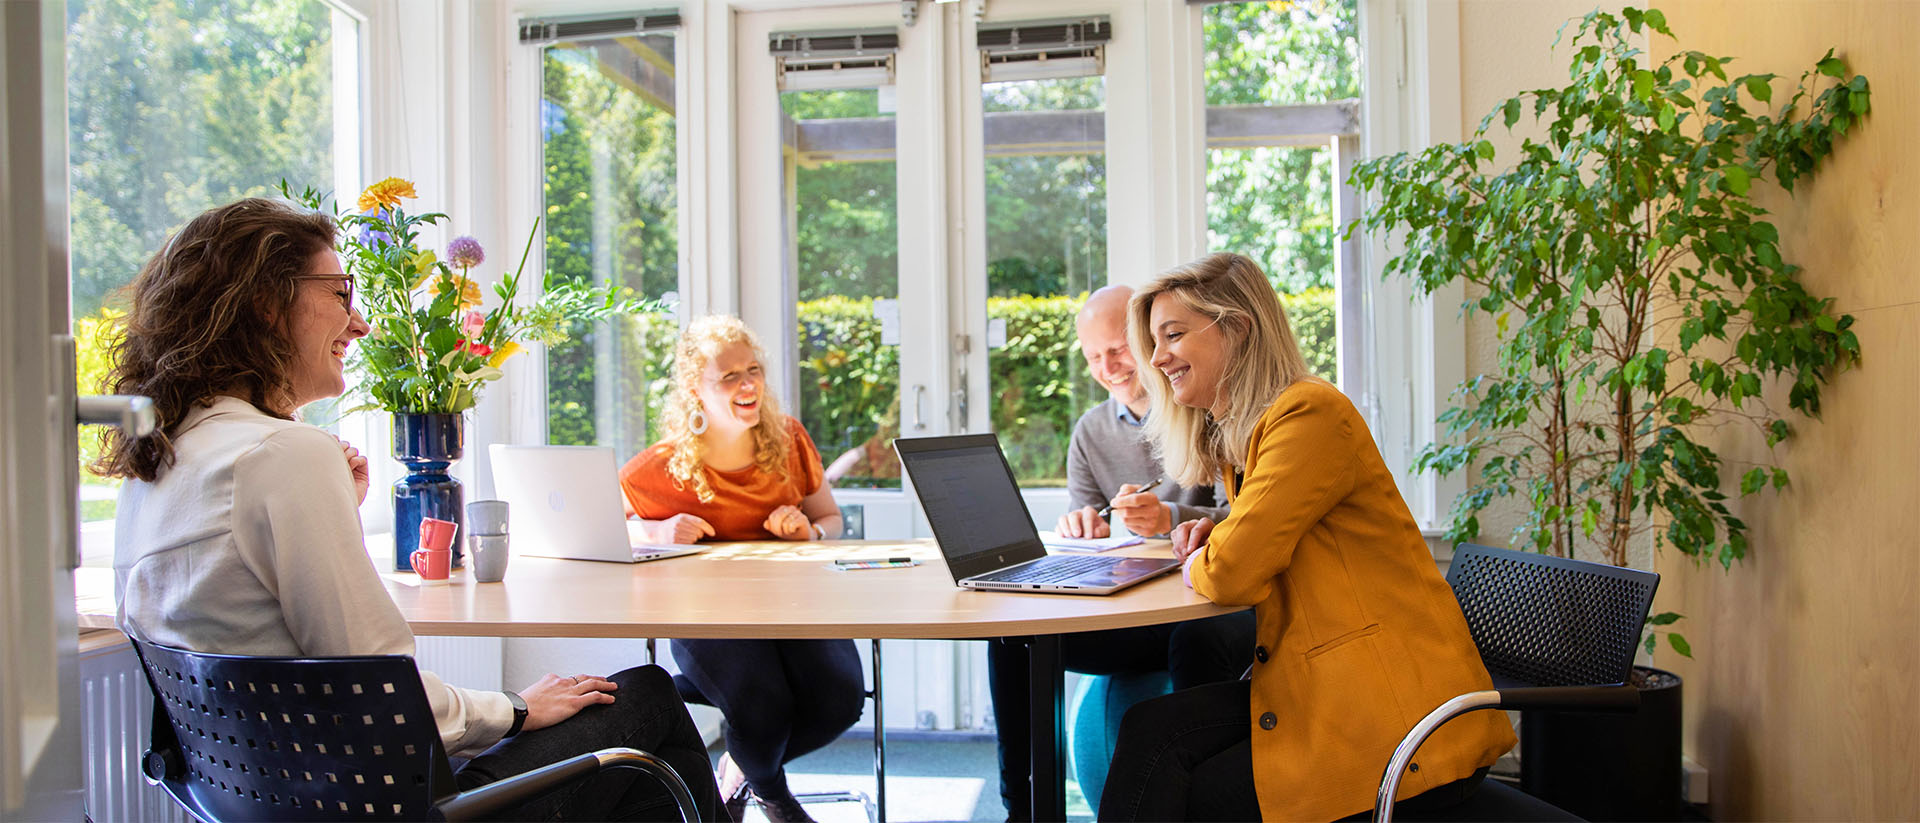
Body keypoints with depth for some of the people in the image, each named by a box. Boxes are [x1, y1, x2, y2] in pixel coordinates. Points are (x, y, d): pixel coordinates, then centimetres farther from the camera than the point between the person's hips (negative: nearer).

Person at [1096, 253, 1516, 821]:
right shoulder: (1240, 431, 15)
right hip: (1327, 688, 8)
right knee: (1153, 729, -9)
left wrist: (1197, 566, 2)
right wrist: (1213, 535, 8)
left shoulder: (1310, 414, -16)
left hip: (1399, 709, -8)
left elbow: (1231, 574, -21)